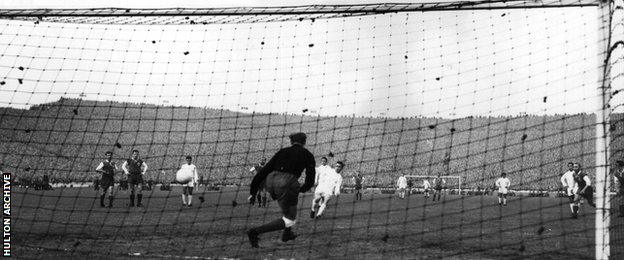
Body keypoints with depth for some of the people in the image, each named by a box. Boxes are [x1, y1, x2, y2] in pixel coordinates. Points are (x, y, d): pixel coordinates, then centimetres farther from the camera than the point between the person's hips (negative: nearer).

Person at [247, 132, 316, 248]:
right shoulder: (307, 155, 16)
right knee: (289, 220, 6)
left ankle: (287, 233, 34)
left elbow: (264, 170, 15)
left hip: (270, 182, 5)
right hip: (287, 183, -5)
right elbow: (310, 178, 9)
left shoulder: (282, 152, 23)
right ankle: (256, 232, -11)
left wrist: (253, 192, 14)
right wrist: (302, 189, 30)